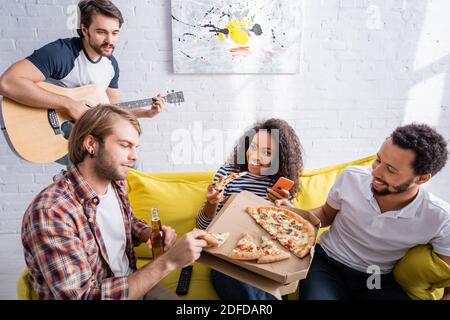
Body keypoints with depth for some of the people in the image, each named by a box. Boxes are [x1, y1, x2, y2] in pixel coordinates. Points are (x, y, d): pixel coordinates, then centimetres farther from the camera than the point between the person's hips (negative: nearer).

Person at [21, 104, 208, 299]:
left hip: (132, 284, 6)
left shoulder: (116, 184, -6)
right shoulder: (50, 212, -26)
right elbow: (83, 296, -29)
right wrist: (167, 261, -31)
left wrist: (151, 234, -8)